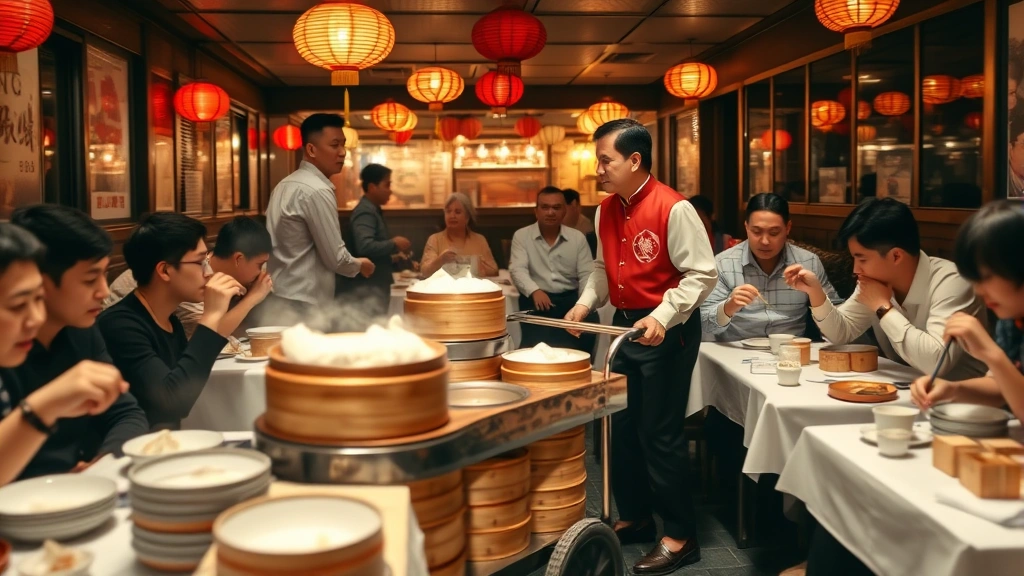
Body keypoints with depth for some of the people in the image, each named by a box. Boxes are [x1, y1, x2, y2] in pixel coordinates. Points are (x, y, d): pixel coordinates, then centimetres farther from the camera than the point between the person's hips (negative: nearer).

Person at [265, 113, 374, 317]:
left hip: (276, 302, 9)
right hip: (300, 308, -9)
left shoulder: (285, 185, 13)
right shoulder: (317, 191, -16)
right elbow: (335, 259, -14)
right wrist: (360, 265, 6)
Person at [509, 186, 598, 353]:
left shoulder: (578, 237, 10)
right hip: (537, 299, -2)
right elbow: (517, 269, -7)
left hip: (571, 298, 2)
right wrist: (534, 291, -28)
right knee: (537, 336, -32)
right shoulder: (521, 236, 5)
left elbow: (586, 274, 5)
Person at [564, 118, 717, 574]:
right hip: (623, 325, 8)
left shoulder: (673, 209, -18)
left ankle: (681, 536, 14)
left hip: (667, 330, -8)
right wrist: (586, 302, 3)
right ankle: (634, 518, 32)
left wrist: (662, 318, -26)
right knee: (622, 426, 15)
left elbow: (702, 274, -18)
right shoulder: (605, 211, 6)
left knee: (660, 434, -2)